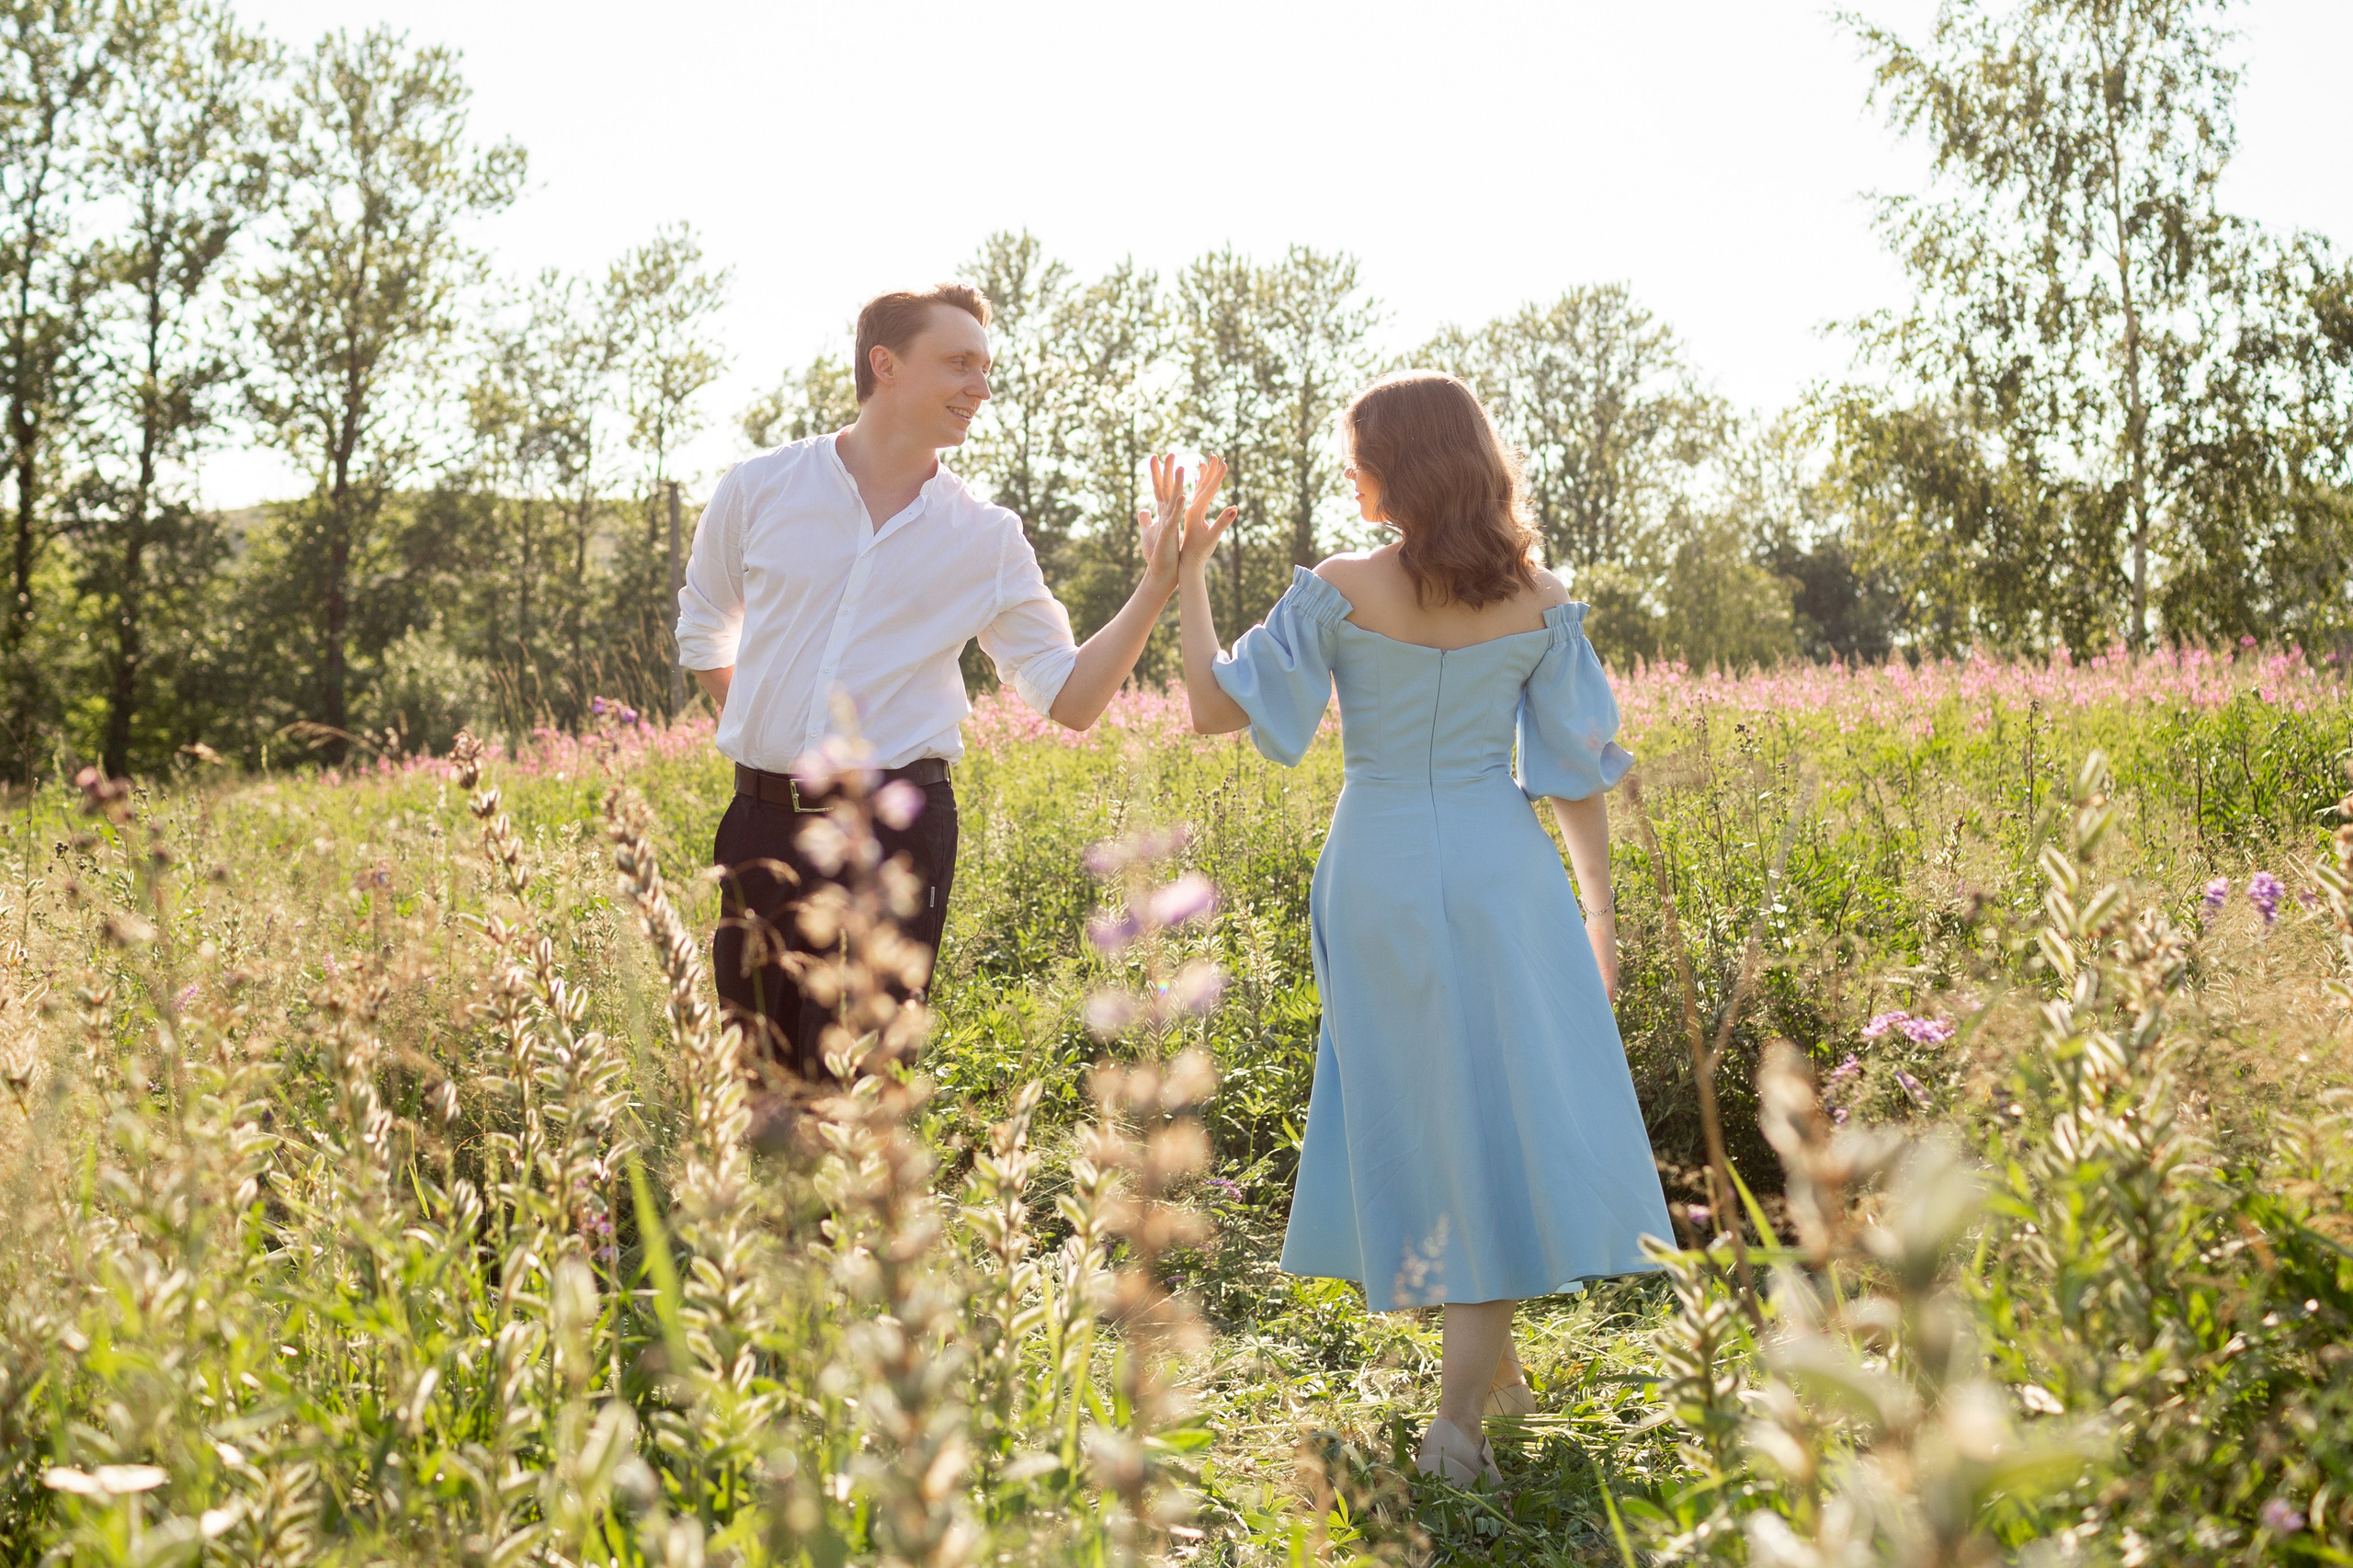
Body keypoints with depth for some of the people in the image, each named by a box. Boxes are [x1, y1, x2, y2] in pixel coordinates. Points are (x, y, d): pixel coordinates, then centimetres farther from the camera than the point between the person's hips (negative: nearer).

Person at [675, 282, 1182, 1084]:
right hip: (765, 826, 1)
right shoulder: (758, 489, 5)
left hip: (897, 835, -1)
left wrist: (1157, 586, -6)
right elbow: (702, 630, 22)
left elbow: (1069, 697, 4)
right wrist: (762, 727, 12)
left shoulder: (987, 540, 4)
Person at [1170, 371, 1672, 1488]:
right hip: (1500, 873, 0)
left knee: (1422, 1114, 15)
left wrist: (1187, 576, 4)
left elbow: (1215, 709, -5)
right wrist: (1599, 912, 9)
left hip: (1380, 874, 0)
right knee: (1511, 1115, 5)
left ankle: (1488, 1370, 27)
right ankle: (1461, 1410, -1)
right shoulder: (1539, 601, -1)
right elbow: (1574, 770, 1)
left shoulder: (1341, 592, -8)